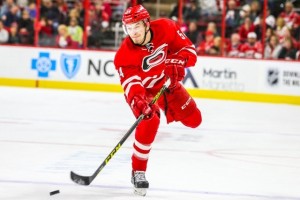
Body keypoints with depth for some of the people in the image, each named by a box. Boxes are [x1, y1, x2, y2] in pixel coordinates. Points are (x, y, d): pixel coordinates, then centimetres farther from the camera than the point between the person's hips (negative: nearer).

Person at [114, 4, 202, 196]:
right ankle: (138, 172, -19)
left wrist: (176, 62, -35)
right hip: (144, 89, -4)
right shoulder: (125, 54, -31)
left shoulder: (166, 28, -24)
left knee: (194, 119, 6)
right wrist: (138, 102, -58)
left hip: (167, 82, 4)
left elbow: (188, 49, -15)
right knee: (149, 121, -29)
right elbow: (131, 83, -38)